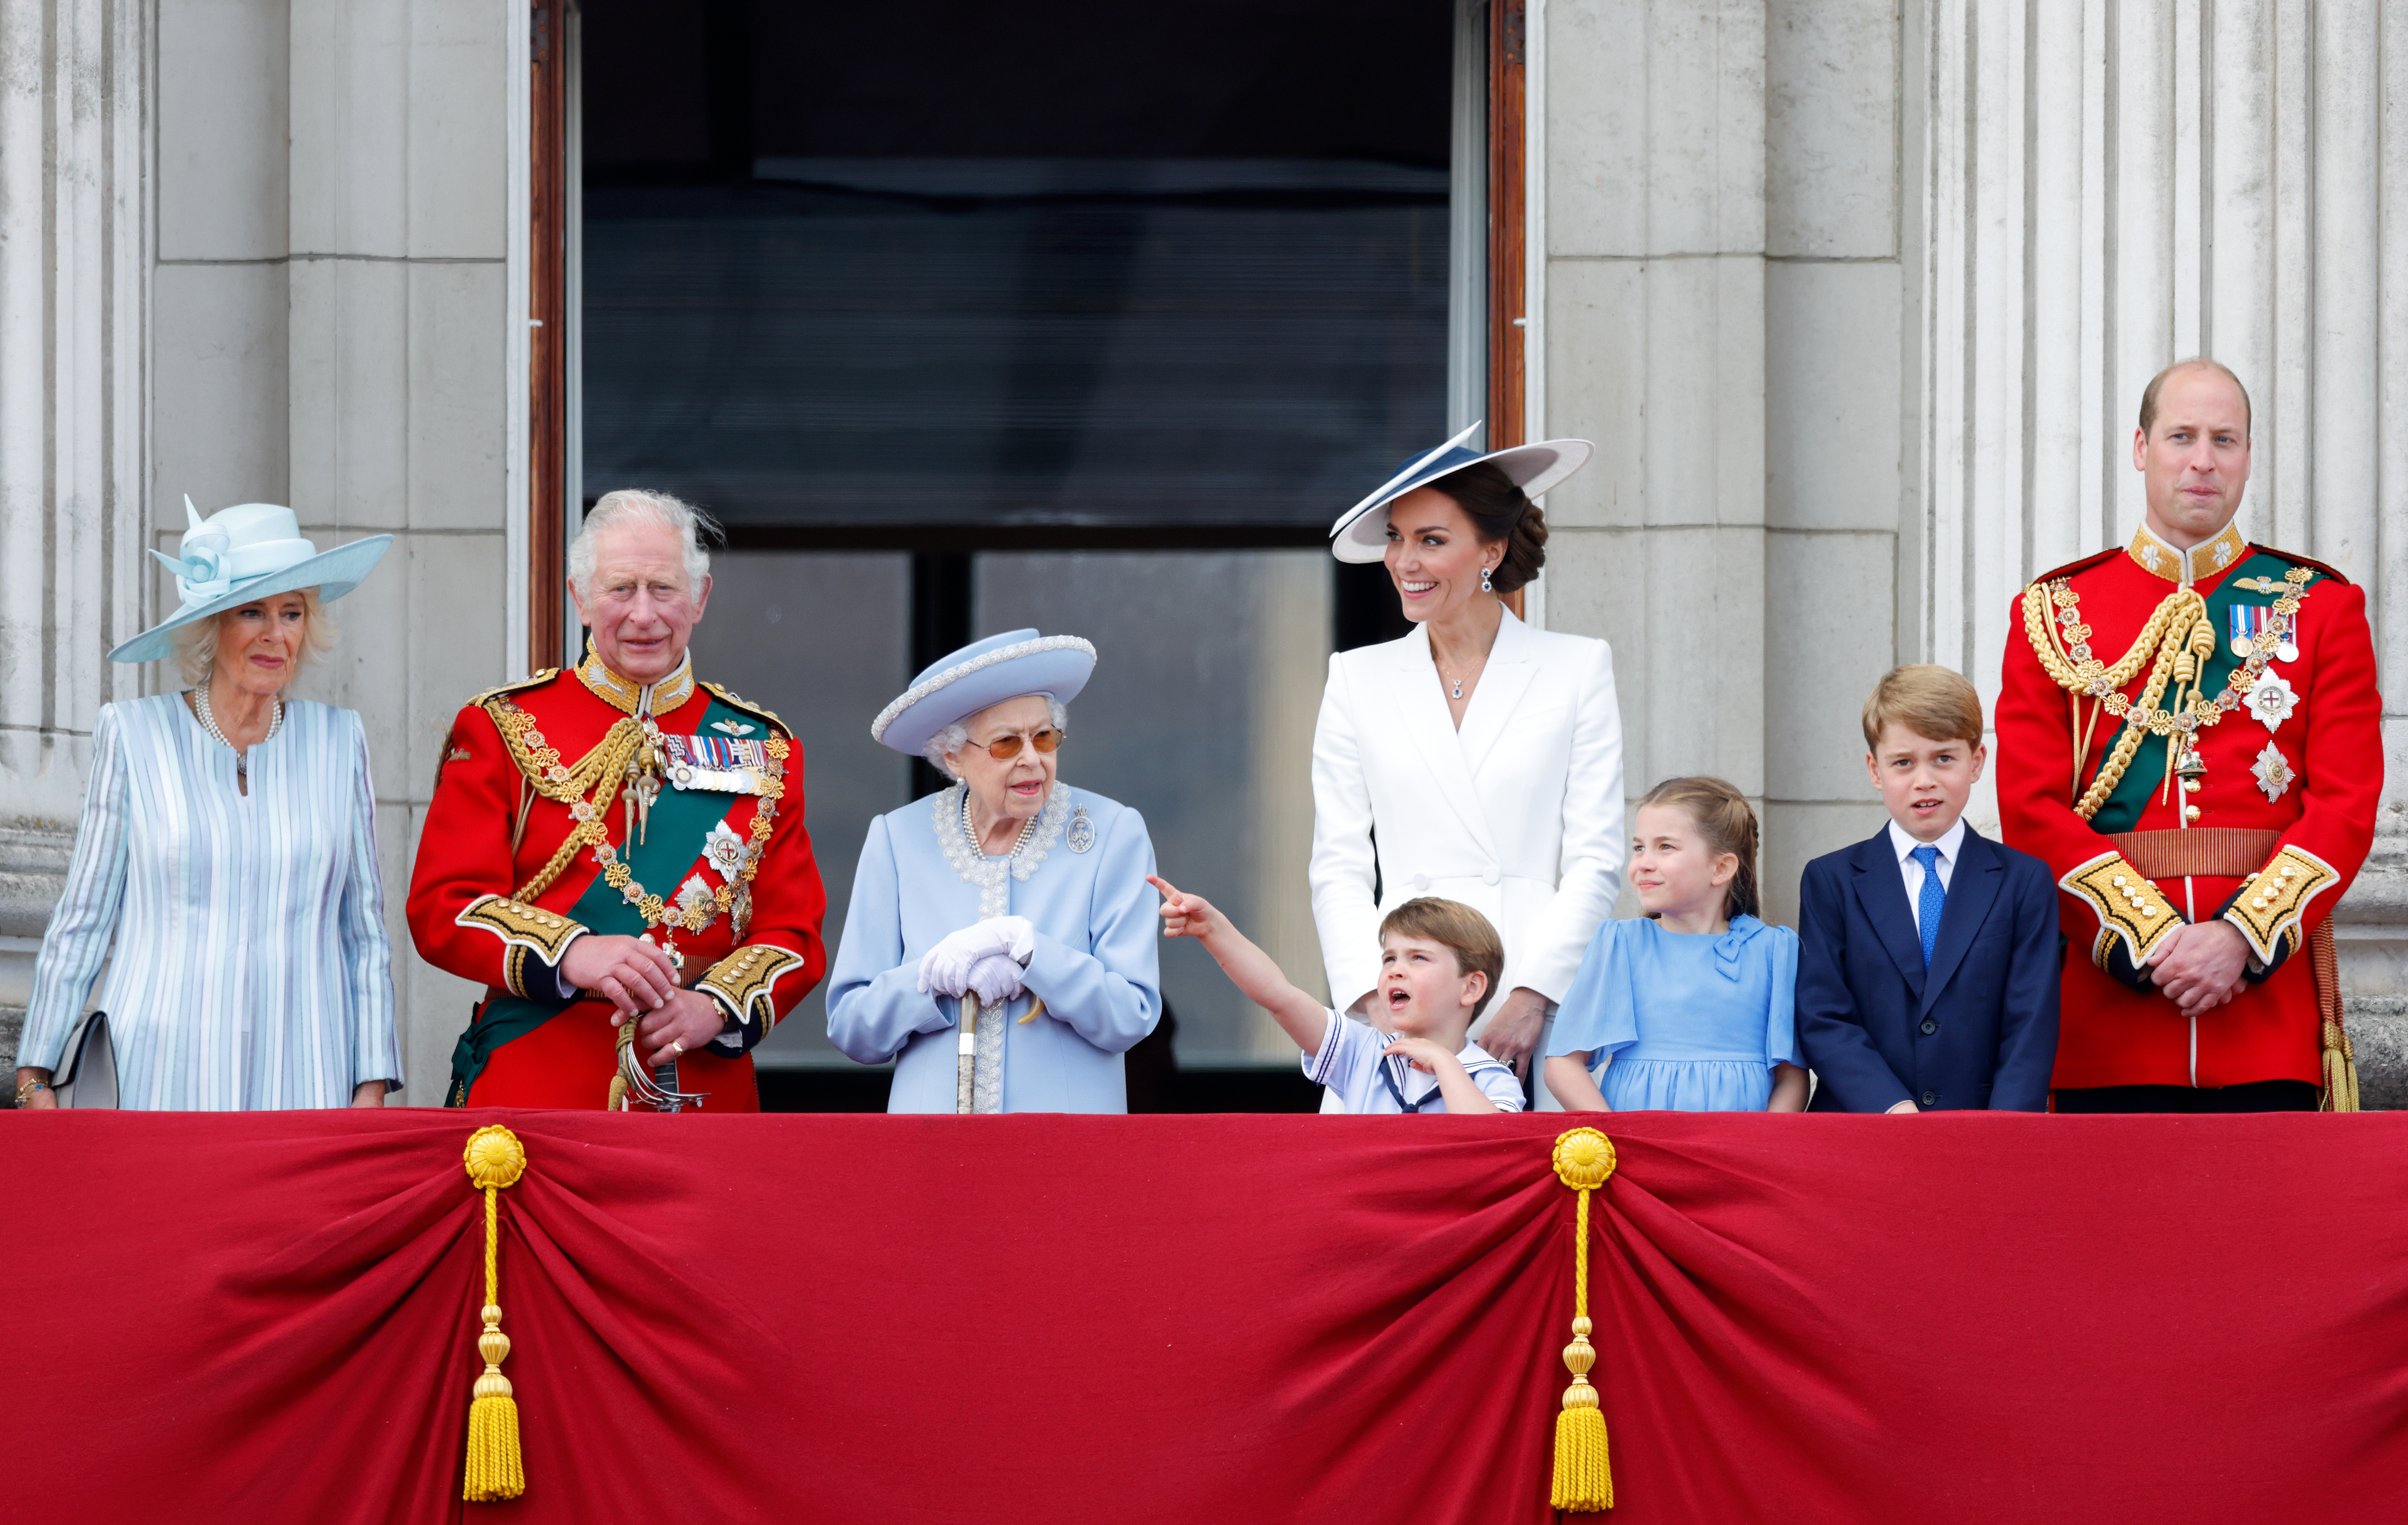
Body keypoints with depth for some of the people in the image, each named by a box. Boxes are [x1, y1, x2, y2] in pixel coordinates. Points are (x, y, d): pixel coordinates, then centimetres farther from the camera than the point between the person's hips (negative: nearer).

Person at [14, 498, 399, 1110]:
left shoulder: (339, 740, 9)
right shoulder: (133, 734, 4)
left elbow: (366, 929, 12)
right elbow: (82, 921, 7)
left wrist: (372, 1088, 5)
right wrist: (34, 1076, 3)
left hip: (304, 1083, 2)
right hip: (160, 1080, -1)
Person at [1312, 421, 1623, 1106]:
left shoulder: (1578, 669, 8)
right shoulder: (1359, 678, 14)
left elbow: (1593, 860, 3)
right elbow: (1339, 869, 10)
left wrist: (1533, 997, -9)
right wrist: (1375, 1001, -5)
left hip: (1540, 1000, -1)